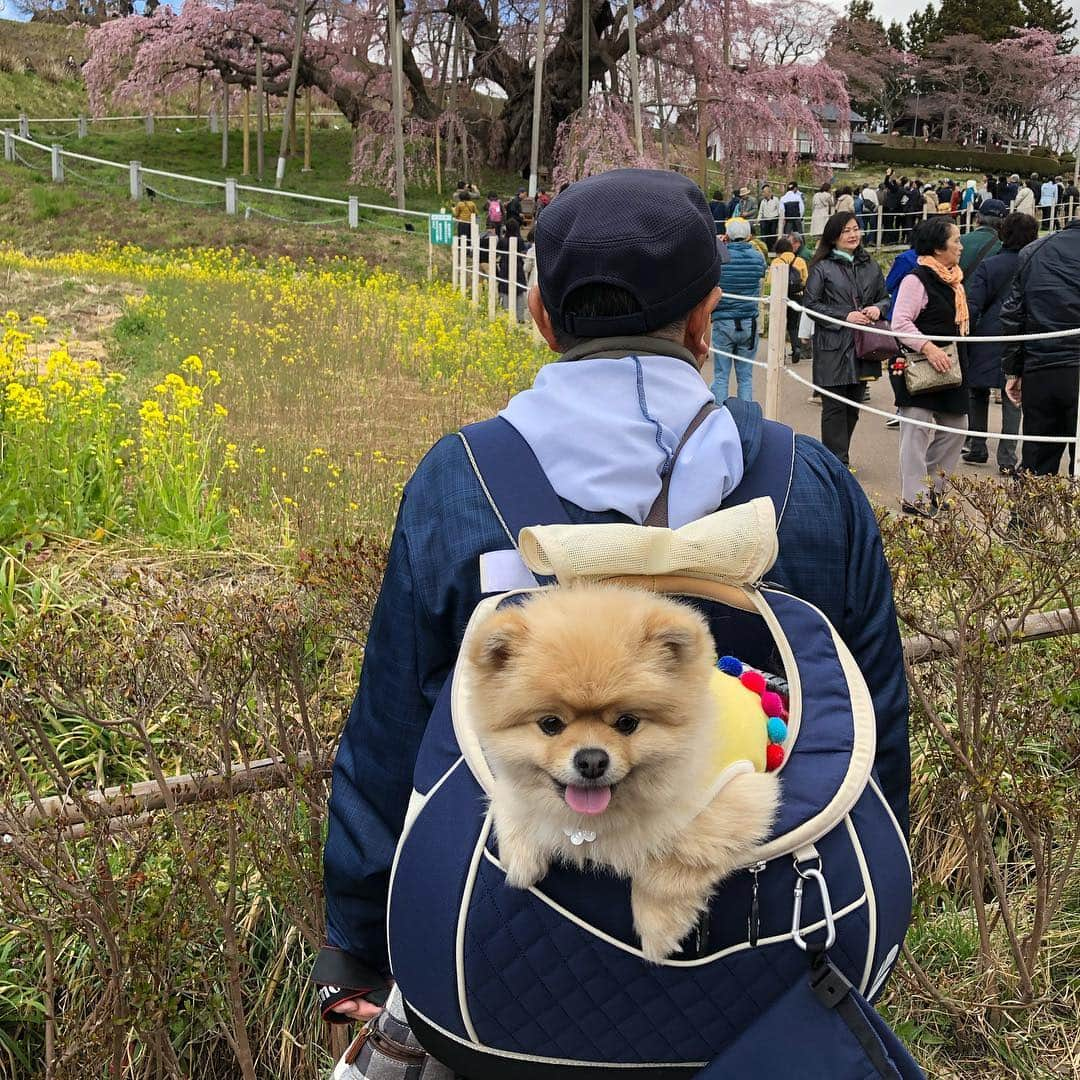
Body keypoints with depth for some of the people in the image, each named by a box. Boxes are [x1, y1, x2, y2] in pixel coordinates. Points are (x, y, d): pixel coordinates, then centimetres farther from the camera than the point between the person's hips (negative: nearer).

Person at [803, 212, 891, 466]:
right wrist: (845, 317, -14)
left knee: (853, 407, 10)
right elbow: (812, 304, -6)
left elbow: (885, 298, 21)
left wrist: (877, 309, -3)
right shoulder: (822, 268, -2)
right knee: (834, 407, -5)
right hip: (832, 346, -5)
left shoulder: (871, 267, 13)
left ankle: (839, 457, 22)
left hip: (861, 347, 5)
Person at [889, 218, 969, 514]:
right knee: (917, 430, -7)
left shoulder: (953, 279, 15)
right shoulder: (917, 279, -14)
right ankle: (913, 498, -2)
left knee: (955, 426, 13)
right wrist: (928, 347, -31)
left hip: (948, 367, 10)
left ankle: (933, 487, 26)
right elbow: (900, 322, -21)